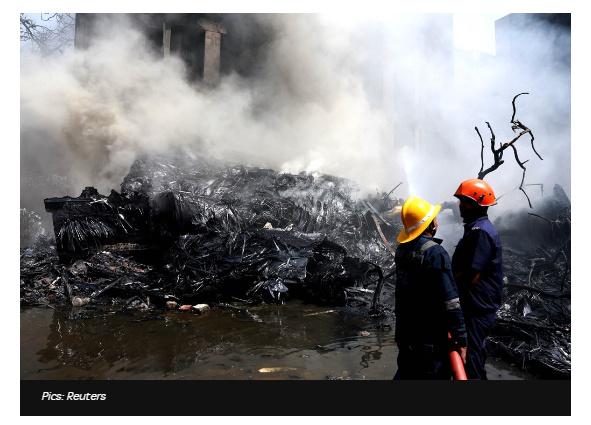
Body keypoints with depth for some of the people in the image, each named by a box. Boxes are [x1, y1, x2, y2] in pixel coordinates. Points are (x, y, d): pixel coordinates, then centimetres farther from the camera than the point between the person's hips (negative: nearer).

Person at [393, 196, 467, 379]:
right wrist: (460, 340, -17)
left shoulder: (401, 250, 2)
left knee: (406, 373, 21)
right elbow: (450, 301, -23)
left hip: (404, 331, 7)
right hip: (430, 337, -7)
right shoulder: (435, 253, -22)